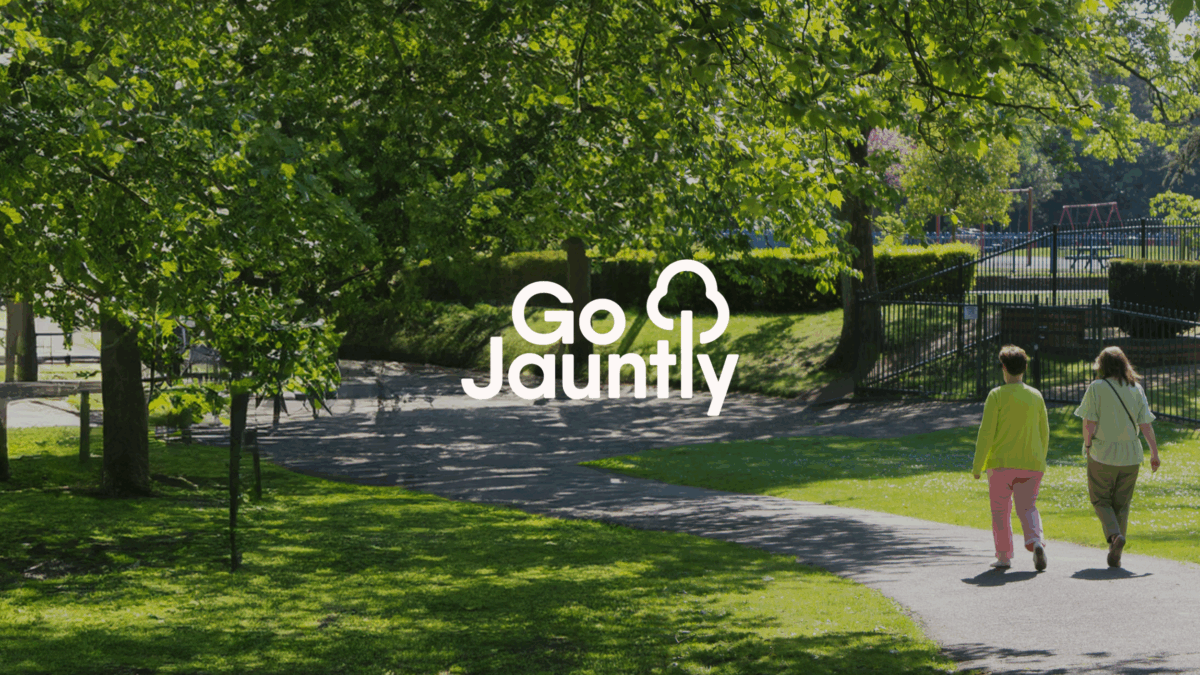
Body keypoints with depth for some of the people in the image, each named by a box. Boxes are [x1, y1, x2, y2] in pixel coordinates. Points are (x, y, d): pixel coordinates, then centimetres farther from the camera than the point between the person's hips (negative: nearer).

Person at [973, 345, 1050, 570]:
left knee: (1000, 511, 8)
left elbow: (987, 432, -10)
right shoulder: (1036, 396, 6)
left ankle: (1004, 556, 8)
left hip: (1001, 462, -3)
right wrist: (1040, 460, 26)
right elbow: (1044, 432, 13)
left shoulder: (997, 395, -7)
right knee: (1027, 507, 8)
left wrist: (977, 466, -5)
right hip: (1031, 464, 3)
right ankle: (1036, 542, -17)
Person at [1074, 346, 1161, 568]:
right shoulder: (1136, 389, 3)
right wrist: (1154, 453, 5)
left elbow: (1089, 424, -10)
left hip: (1102, 453, -3)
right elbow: (1146, 425, 0)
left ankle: (1115, 535, -15)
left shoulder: (1096, 388, -7)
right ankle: (1115, 555, 10)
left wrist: (1088, 446, 5)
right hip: (1130, 455, 3)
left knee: (1100, 500, 11)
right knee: (1121, 504, 12)